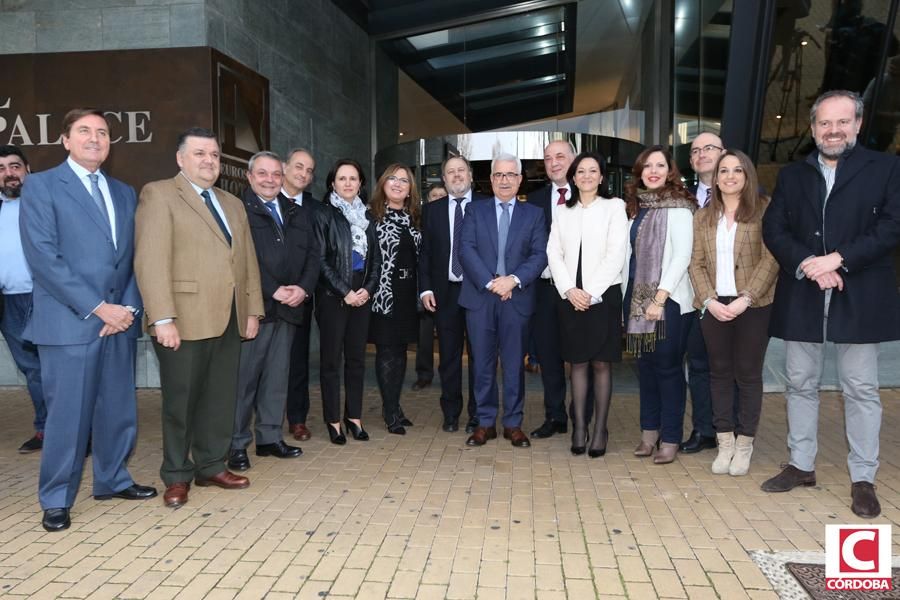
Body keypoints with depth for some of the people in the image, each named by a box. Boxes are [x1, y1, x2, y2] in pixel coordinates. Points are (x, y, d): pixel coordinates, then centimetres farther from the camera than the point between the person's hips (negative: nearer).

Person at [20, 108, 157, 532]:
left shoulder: (125, 193, 15)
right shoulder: (40, 186, -1)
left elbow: (135, 256, 12)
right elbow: (44, 258, -10)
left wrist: (128, 307, -3)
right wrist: (97, 307, -14)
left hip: (120, 320, 5)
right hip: (69, 322, -5)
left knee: (119, 409, 11)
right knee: (67, 414, 1)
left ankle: (113, 480, 29)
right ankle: (56, 499, 17)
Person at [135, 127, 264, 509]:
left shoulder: (233, 204, 19)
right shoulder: (159, 194, -3)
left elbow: (248, 261, 18)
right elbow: (150, 260, -12)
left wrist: (253, 309, 10)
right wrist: (162, 318, -19)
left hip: (229, 320, 6)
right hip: (184, 321, -6)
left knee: (221, 399, 11)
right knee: (180, 402, 6)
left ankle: (212, 466, 26)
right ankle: (177, 476, 21)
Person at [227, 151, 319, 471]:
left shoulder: (298, 214, 17)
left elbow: (312, 254, 12)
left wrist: (302, 288, -5)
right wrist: (274, 291, -15)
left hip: (288, 308, 6)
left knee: (278, 376, 11)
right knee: (244, 378, -1)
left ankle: (270, 437, 22)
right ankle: (237, 444, 9)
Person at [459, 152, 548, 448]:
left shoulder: (534, 214, 9)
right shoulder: (475, 211, 8)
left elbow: (540, 255, -1)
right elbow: (466, 250, -3)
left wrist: (514, 279, -16)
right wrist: (490, 282, -15)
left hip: (517, 298, 0)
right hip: (480, 296, 0)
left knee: (514, 364, 6)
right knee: (482, 363, 6)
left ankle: (513, 423, 17)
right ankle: (485, 422, 17)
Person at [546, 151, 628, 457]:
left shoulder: (614, 207, 2)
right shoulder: (563, 211, 13)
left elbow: (617, 253, -6)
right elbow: (554, 253, 6)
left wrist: (591, 293, -12)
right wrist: (569, 290, -8)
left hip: (604, 294, -3)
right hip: (570, 296, 3)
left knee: (601, 363, 1)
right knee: (577, 363, 6)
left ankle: (600, 430, 9)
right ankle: (579, 428, 11)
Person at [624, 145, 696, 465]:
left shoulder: (678, 206, -6)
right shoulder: (636, 206, 13)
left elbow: (682, 255, -12)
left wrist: (660, 297, -17)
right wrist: (630, 298, 8)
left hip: (670, 299, -6)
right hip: (639, 297, 6)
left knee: (668, 367, -1)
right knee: (646, 364, 10)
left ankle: (670, 439, 9)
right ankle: (649, 431, 21)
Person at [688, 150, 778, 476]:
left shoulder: (764, 210, -1)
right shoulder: (703, 216, 10)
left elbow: (770, 259, -8)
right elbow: (696, 263, 6)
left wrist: (746, 298, -16)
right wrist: (709, 300, -8)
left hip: (754, 305, -3)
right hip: (714, 306, 3)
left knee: (748, 373, 4)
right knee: (720, 372, 8)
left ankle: (744, 444, 15)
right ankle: (725, 443, 17)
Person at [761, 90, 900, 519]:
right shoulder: (792, 175, 12)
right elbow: (773, 229, 3)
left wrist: (837, 259, -17)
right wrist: (808, 265, -13)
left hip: (859, 297, -3)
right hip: (801, 297, 3)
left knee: (860, 389, 3)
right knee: (800, 384, 10)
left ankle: (863, 479, 14)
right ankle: (801, 466, 24)